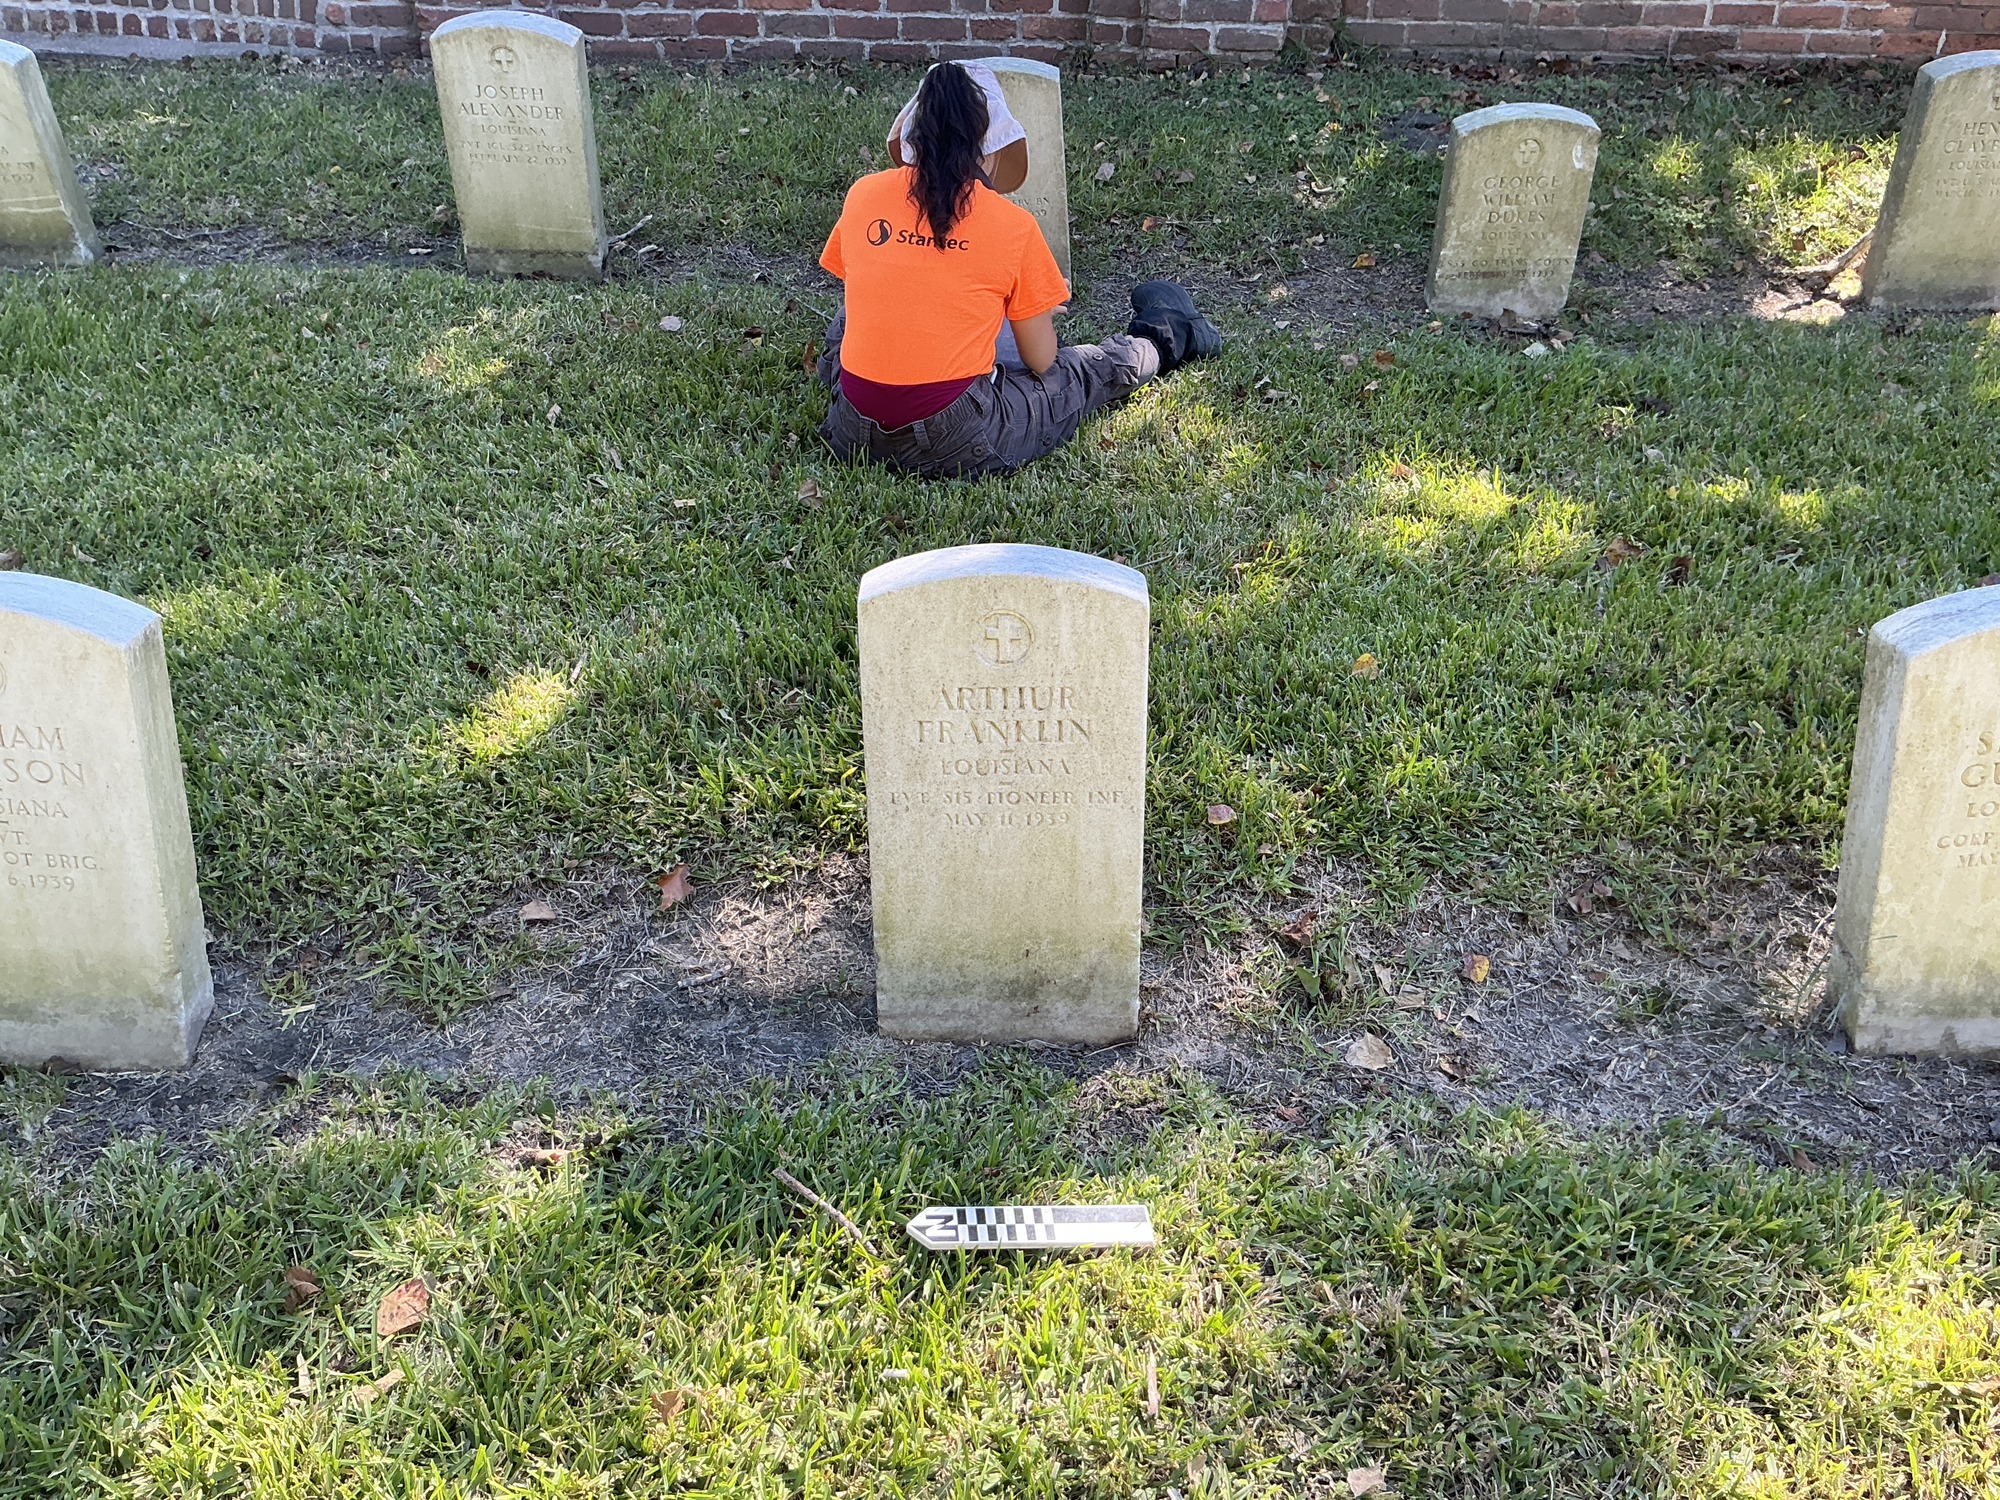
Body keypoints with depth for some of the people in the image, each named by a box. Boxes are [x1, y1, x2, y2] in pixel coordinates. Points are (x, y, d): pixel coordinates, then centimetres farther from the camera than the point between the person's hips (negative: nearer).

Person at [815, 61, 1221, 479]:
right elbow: (1040, 362, 1)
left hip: (854, 437, 3)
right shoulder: (1012, 224, -6)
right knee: (1103, 365, 23)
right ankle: (1160, 341, 52)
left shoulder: (861, 195, 2)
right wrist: (1033, 308, 25)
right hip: (957, 447, -3)